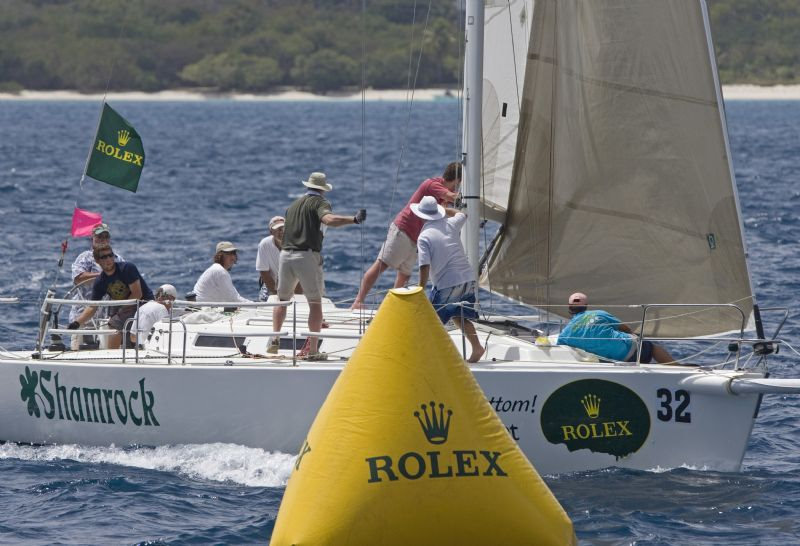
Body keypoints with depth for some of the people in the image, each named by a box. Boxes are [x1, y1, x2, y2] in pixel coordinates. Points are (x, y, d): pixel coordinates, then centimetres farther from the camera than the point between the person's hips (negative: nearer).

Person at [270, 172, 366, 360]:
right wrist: (354, 219, -25)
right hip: (307, 256, -5)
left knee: (282, 299, 19)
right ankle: (313, 350, -4)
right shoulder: (319, 202, 1)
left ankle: (275, 338, 4)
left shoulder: (294, 204, 19)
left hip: (286, 254, 5)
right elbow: (329, 219, -21)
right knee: (315, 302, 2)